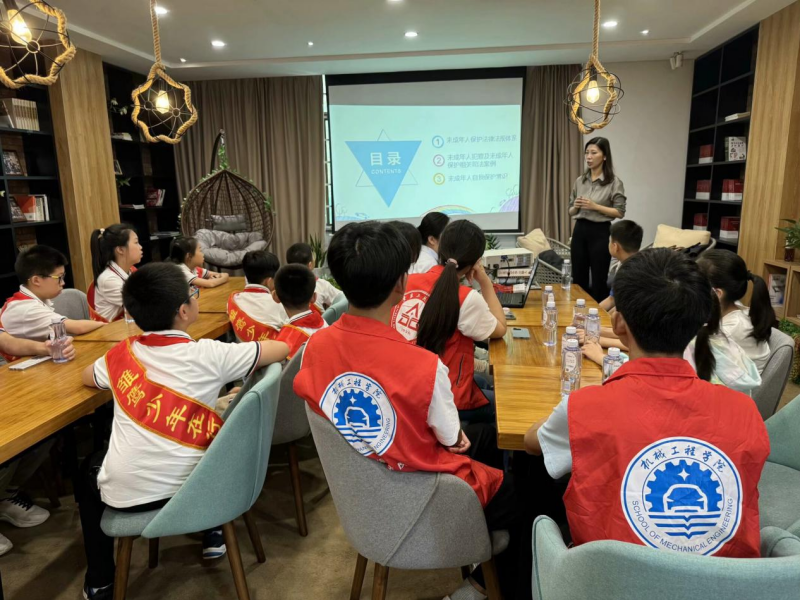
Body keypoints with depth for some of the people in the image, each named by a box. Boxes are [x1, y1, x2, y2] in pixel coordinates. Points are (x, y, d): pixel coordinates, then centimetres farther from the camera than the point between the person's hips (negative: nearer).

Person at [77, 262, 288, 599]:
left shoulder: (122, 354, -2)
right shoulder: (209, 355, -12)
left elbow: (86, 378, 21)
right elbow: (281, 349, -4)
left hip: (125, 493, 1)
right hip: (188, 485, -1)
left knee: (89, 469, 35)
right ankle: (212, 535, 37)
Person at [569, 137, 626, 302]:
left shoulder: (614, 182, -5)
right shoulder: (579, 181, 9)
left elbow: (620, 213, -8)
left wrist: (595, 206, -16)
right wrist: (576, 207, -8)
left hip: (600, 232, -4)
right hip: (580, 231, 5)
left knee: (598, 281, 1)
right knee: (578, 279, 9)